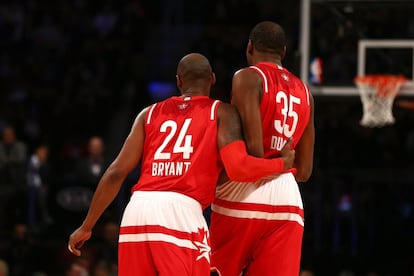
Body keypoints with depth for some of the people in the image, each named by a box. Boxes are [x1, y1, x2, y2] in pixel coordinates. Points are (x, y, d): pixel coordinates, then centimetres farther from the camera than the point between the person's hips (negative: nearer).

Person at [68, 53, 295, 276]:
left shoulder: (150, 114, 21)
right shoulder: (221, 112, 11)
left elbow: (116, 173, 14)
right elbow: (238, 168, -4)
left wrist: (86, 227, 19)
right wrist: (283, 163, 14)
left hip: (136, 211, 4)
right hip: (181, 213, -4)